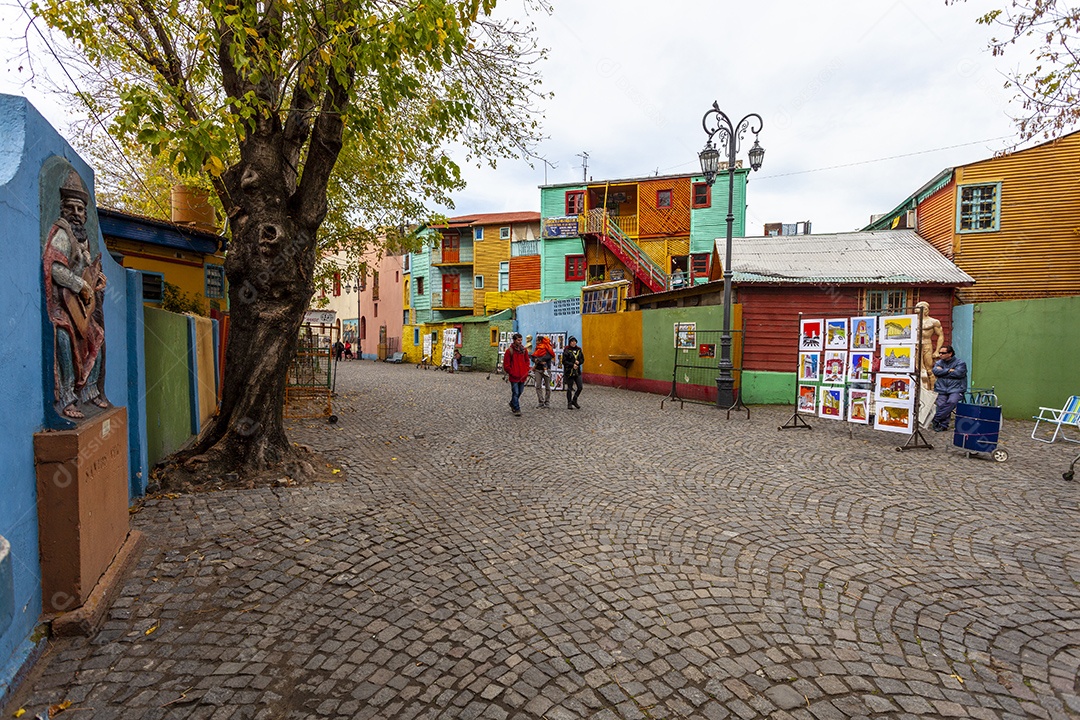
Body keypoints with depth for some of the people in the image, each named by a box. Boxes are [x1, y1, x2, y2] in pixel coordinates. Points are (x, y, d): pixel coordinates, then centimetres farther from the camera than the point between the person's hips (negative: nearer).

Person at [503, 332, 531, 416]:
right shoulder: (509, 351, -8)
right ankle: (517, 409, 5)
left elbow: (527, 361, 17)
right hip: (514, 376, -5)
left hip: (523, 376, 5)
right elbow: (506, 365, -6)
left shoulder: (524, 350, 7)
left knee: (519, 392, 16)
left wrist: (527, 370, 5)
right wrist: (511, 372, -9)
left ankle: (512, 403, 38)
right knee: (515, 393, -3)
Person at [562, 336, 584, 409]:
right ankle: (569, 404, 15)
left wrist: (578, 362, -8)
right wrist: (572, 365, -19)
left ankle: (574, 401, 20)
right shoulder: (566, 351, -7)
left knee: (580, 387, 1)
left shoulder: (579, 350, 9)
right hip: (569, 372, -5)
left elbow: (582, 359, 13)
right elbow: (564, 361, -11)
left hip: (577, 372, 5)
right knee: (570, 388, 3)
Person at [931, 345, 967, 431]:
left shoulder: (960, 363, 5)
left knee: (952, 402, -29)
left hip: (956, 390, -2)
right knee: (941, 405, -20)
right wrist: (949, 371, -10)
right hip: (942, 390, 3)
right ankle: (943, 425, -12)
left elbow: (958, 373, -12)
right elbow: (936, 371, -2)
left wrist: (942, 371, -4)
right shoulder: (939, 362, 17)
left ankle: (936, 419, -22)